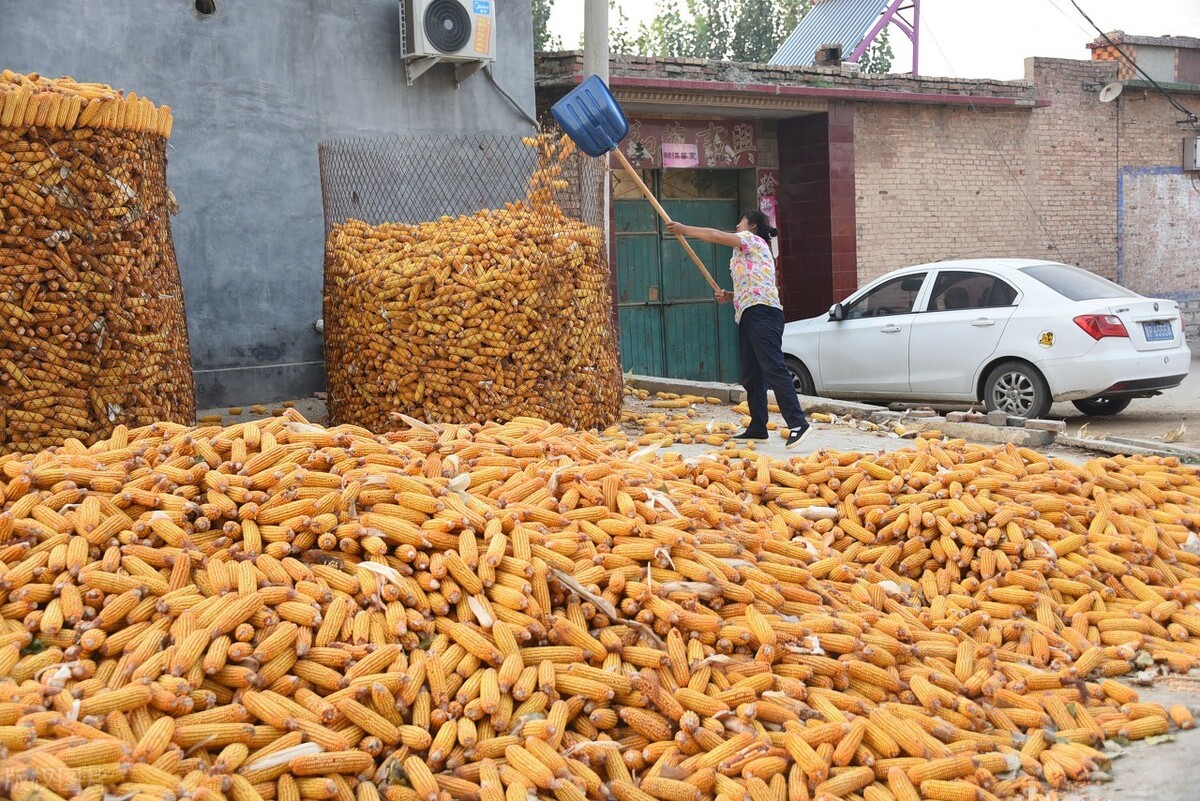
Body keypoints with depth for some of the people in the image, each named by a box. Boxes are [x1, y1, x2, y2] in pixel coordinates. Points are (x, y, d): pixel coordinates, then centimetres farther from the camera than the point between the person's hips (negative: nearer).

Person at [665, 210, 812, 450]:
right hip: (750, 316, 10)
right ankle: (757, 427, 12)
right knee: (751, 375, 9)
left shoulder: (753, 240, 4)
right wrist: (730, 296, 13)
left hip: (762, 313, -10)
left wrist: (684, 229, 3)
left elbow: (716, 236, -7)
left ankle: (797, 423, -27)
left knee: (773, 368, -20)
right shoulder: (748, 252, 30)